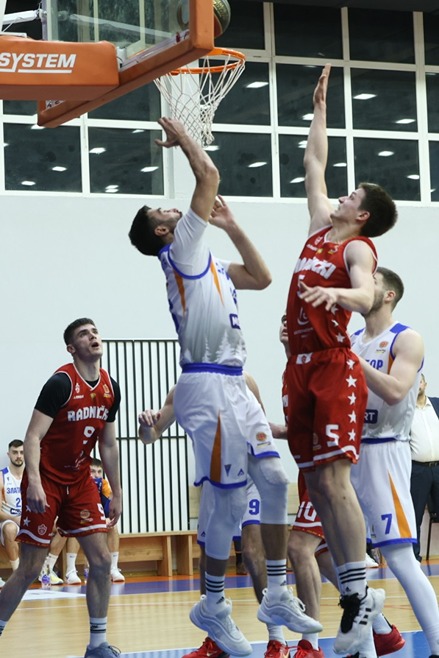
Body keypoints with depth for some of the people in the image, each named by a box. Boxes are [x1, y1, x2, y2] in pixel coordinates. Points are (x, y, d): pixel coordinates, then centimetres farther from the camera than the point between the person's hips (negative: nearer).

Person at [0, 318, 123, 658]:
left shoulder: (110, 388, 4)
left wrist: (116, 493, 14)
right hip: (47, 481, -6)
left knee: (102, 560, -1)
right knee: (30, 569, -5)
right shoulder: (61, 383, -17)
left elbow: (108, 445, 14)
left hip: (79, 481, 6)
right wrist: (34, 482, -33)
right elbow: (33, 437, -20)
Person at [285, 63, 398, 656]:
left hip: (335, 369, -8)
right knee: (315, 483, 3)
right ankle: (352, 594, 5)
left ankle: (361, 592, -13)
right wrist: (320, 109, 32)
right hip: (302, 368, 8)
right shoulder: (322, 229, 17)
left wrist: (337, 293, -46)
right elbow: (315, 164, 29)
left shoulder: (358, 247, -5)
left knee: (333, 478, -15)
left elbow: (366, 297, -25)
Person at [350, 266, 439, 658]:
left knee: (398, 556, -13)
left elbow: (394, 392, -21)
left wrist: (347, 355, -21)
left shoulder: (407, 340, -5)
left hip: (383, 453, -7)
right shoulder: (349, 341, 14)